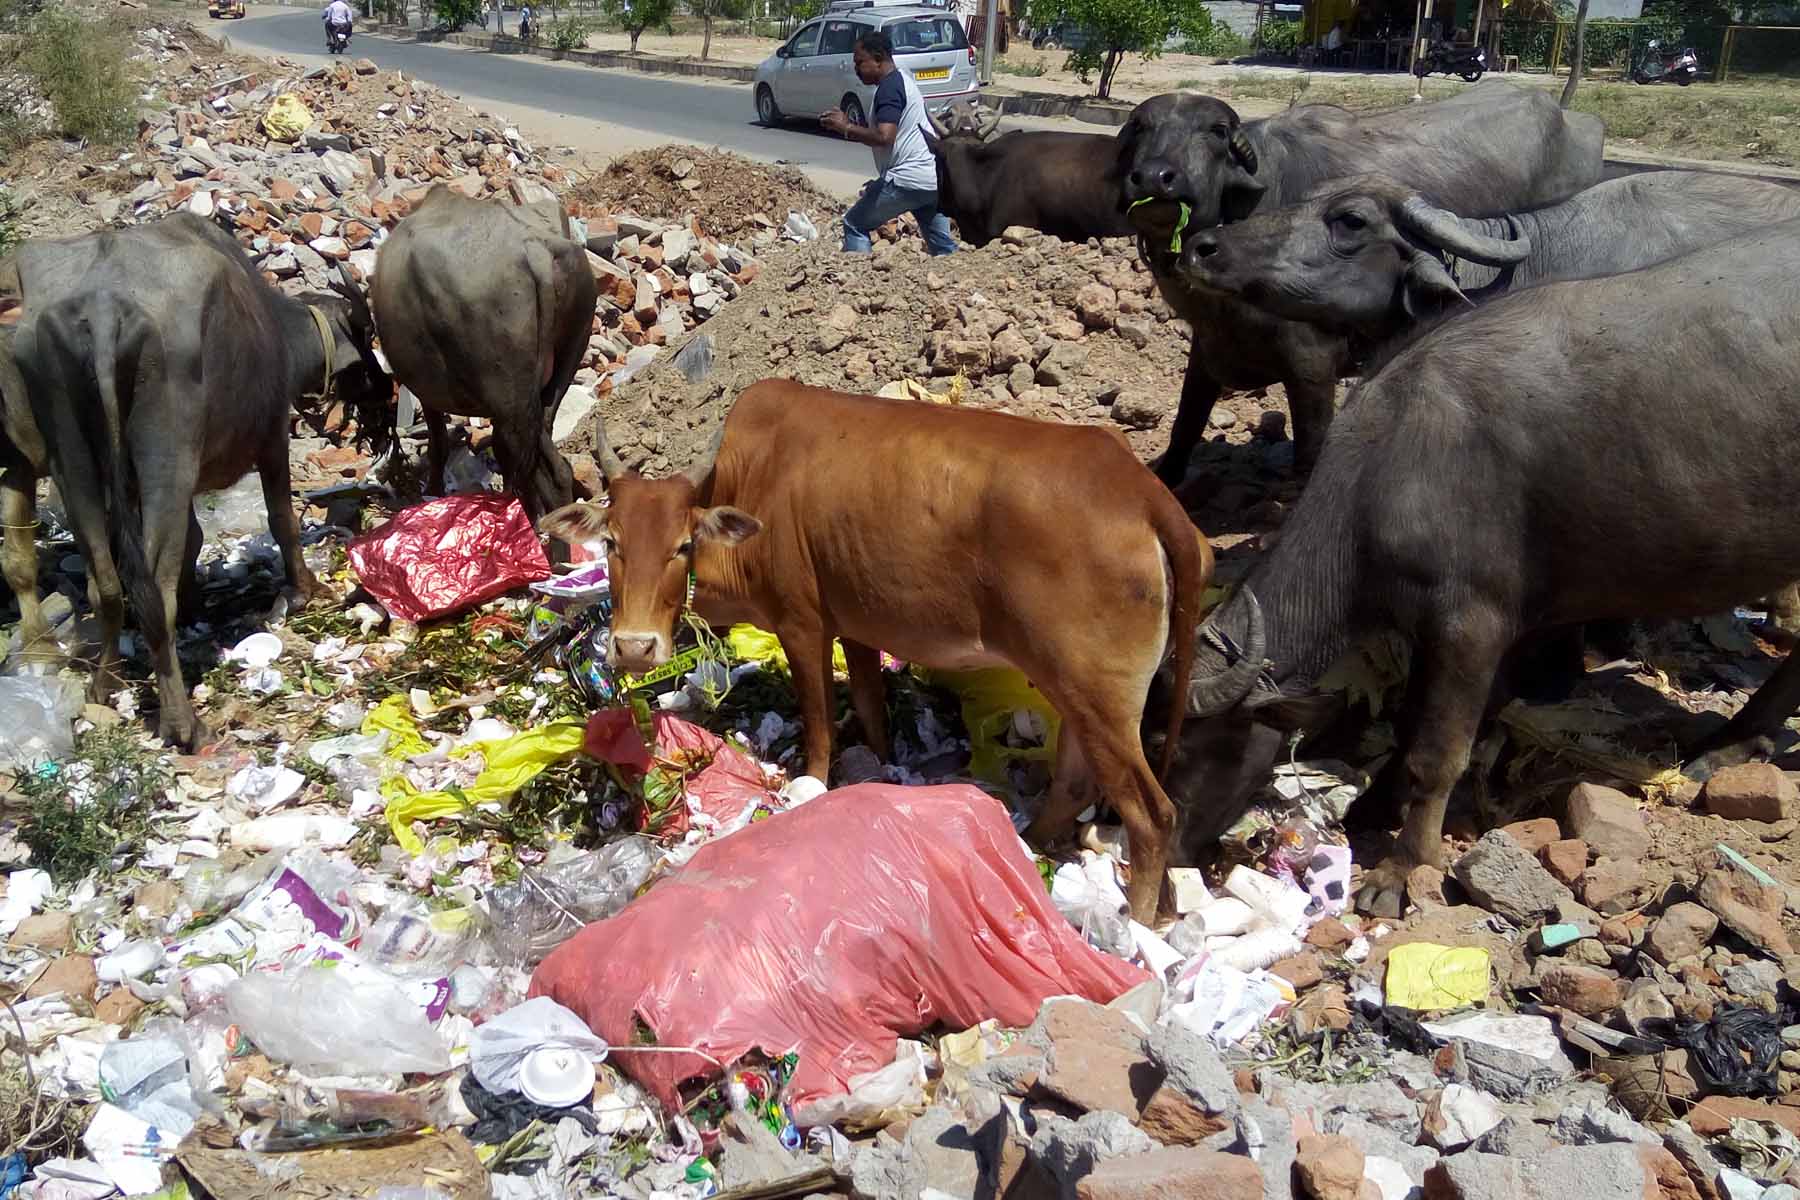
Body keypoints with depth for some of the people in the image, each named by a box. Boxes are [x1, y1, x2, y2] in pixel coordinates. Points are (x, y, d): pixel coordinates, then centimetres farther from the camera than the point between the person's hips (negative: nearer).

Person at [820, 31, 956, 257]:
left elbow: (884, 137, -26)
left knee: (855, 225, 1)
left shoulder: (889, 88, -13)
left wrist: (845, 127, -17)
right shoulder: (902, 80, 18)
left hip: (908, 179, -10)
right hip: (934, 178, 10)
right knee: (943, 247, 14)